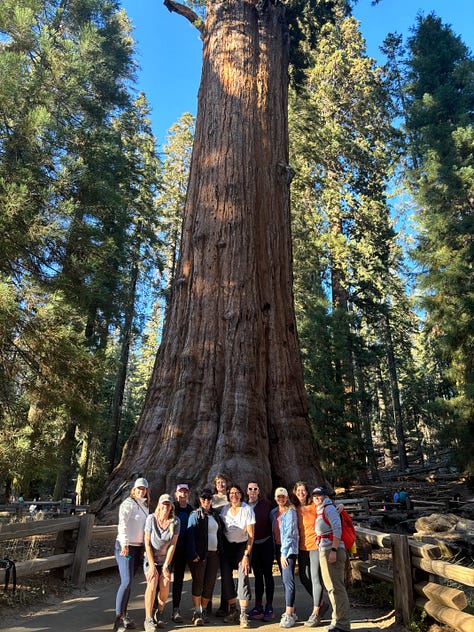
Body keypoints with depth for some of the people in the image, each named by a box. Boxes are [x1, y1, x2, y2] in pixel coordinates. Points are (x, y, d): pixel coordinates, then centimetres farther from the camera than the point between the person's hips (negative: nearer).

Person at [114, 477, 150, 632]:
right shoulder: (128, 503, -11)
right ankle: (118, 619, -2)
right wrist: (124, 544, -29)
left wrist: (145, 547, 15)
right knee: (126, 582, -10)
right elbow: (122, 524, -21)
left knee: (129, 582, 12)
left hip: (138, 547, 7)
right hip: (125, 546, -7)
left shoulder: (145, 506, 13)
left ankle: (123, 615, 22)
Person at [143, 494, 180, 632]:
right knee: (152, 582, -24)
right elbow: (147, 543, -11)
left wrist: (165, 566, -11)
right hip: (150, 558, -2)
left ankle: (159, 613, 9)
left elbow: (173, 545, -8)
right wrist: (152, 566, -13)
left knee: (165, 584, -17)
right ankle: (148, 619, -13)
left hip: (165, 559, 2)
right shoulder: (151, 518, -15)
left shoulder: (175, 521, -10)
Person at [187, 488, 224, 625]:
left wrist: (220, 551, 12)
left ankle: (204, 610, 21)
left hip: (214, 553, 5)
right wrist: (193, 554, -18)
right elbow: (190, 535, -10)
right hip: (200, 554, -5)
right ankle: (197, 613, 9)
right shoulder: (195, 515, -3)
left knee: (210, 583, 6)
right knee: (198, 582, -1)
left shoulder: (216, 514, 13)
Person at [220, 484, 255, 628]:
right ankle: (232, 611, 13)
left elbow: (251, 535, -12)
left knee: (243, 576, -15)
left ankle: (243, 615, -9)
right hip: (227, 545, 3)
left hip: (242, 545, -3)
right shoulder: (225, 509, -4)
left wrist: (246, 555, -16)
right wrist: (220, 548, -1)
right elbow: (221, 529, 6)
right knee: (226, 577, -2)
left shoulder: (247, 510, -13)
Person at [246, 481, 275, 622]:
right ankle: (258, 606, 20)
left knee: (268, 574, 3)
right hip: (252, 544, 3)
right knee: (257, 575, 12)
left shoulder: (266, 503, -6)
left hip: (266, 543, -3)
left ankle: (269, 607, 10)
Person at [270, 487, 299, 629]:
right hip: (278, 548, 7)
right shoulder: (273, 512, 11)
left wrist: (284, 553, -15)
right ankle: (291, 611, 20)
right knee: (284, 580, 11)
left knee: (288, 580, -12)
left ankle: (288, 615, -11)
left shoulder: (290, 512, -9)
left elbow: (289, 533, -13)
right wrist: (275, 551, 11)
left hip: (289, 548, -7)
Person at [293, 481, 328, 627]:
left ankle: (315, 613, 10)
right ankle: (321, 603, 31)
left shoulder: (315, 506, -8)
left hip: (316, 545, -5)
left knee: (316, 578, -2)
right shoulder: (295, 509, 5)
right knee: (304, 578, 11)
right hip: (302, 547, 6)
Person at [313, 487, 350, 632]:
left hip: (333, 550, -10)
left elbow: (337, 529, -19)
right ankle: (337, 619, 27)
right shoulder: (320, 511, 17)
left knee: (336, 587, -6)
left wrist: (334, 551, -23)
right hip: (323, 551, 10)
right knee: (330, 586, 16)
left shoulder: (329, 508, -10)